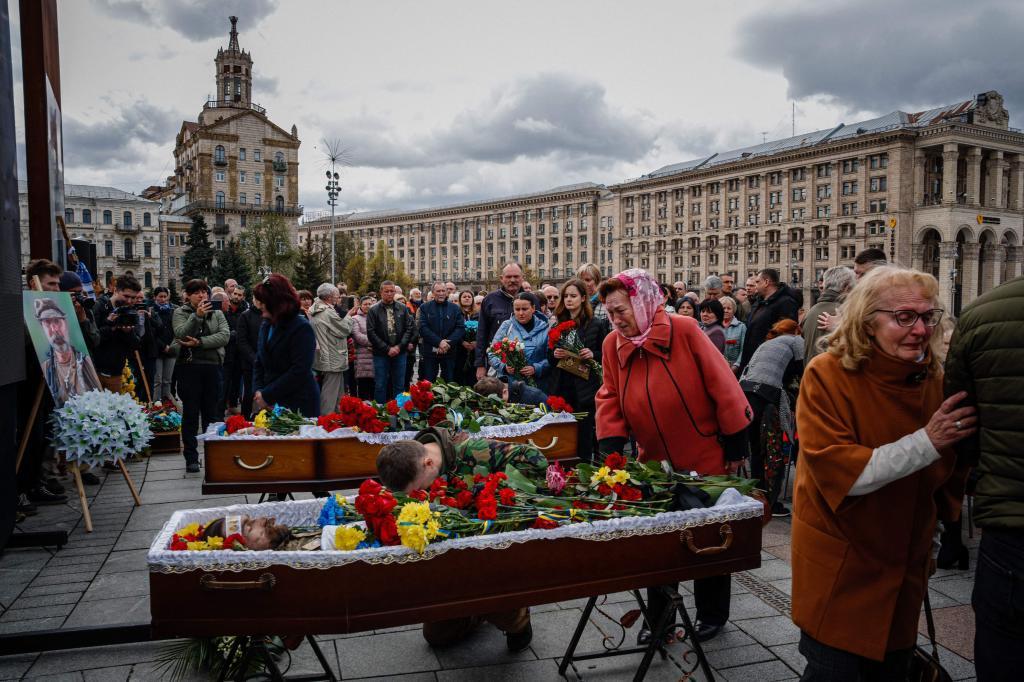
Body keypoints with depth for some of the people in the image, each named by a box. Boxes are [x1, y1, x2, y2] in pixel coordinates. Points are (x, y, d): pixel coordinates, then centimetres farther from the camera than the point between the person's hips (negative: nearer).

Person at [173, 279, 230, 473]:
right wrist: (197, 316, -26)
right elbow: (181, 334, -15)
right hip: (189, 367, -2)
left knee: (212, 413, 9)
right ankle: (191, 458, 9)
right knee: (190, 414, 2)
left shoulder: (217, 313, 11)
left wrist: (200, 342, -16)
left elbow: (225, 335, -6)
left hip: (213, 367, 2)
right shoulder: (180, 313, 4)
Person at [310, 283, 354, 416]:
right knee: (330, 393, -2)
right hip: (332, 360, -10)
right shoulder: (329, 313, -21)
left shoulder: (313, 311, 9)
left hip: (321, 358, 10)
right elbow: (345, 329, -14)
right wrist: (349, 316, 0)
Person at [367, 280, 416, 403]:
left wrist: (399, 346, -7)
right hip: (381, 353, -2)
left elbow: (409, 328, 3)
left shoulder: (403, 309, 5)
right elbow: (371, 333, -6)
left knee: (399, 386, 7)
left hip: (400, 352, 2)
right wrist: (387, 349, -10)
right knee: (380, 386, 2)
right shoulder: (374, 310, -2)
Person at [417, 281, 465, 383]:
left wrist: (448, 343, -14)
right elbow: (423, 328, -6)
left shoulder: (455, 308, 9)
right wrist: (439, 342, -16)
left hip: (449, 352, 1)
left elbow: (461, 328, 0)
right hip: (430, 351, -1)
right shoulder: (425, 308, 5)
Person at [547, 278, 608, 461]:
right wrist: (554, 354, -6)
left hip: (585, 387, -3)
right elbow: (548, 357, 16)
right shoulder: (557, 324, 12)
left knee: (584, 437, 0)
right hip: (561, 386, 3)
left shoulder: (596, 325, 1)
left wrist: (592, 355, -16)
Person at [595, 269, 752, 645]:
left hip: (706, 458, -4)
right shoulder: (612, 344, -5)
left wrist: (736, 443, -14)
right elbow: (610, 399, 0)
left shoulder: (683, 329, -20)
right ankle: (657, 617, 28)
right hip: (656, 462, 4)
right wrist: (610, 445, -13)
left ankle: (712, 614, 32)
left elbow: (721, 384, -17)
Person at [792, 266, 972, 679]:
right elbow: (838, 472, -27)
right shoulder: (827, 376, -19)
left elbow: (949, 472, 9)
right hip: (838, 565, -5)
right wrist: (926, 442, -30)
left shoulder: (933, 378, -3)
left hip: (904, 563, 5)